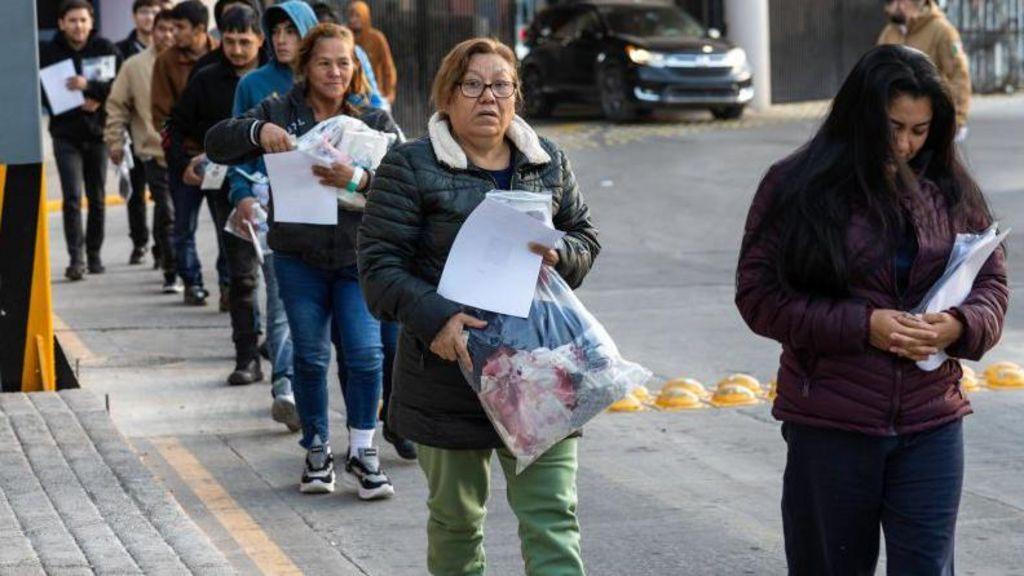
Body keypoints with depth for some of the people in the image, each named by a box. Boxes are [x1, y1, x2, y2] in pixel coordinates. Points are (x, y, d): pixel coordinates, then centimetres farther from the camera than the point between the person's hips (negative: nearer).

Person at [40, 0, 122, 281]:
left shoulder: (105, 49, -1)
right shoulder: (49, 52, -2)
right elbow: (43, 94, -3)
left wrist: (90, 86, -23)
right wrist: (77, 106, -14)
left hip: (98, 132, 1)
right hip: (65, 135, -1)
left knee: (97, 198, 9)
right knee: (72, 197, -11)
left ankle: (94, 255, 20)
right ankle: (76, 258, -10)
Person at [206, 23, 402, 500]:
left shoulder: (374, 120, 2)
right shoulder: (279, 114, 4)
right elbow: (216, 143, -2)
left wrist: (359, 180, -29)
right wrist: (257, 131, -22)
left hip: (358, 258, -1)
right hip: (298, 258, 1)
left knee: (366, 353, -9)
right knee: (310, 356, 8)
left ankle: (361, 452, 7)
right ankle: (317, 451, 23)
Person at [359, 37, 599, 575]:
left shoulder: (548, 163, 9)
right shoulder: (410, 167, -4)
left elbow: (585, 237, 18)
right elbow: (380, 263, -8)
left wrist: (559, 255, -7)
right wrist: (435, 319, -24)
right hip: (449, 366, -2)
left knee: (552, 516, -6)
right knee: (456, 517, 13)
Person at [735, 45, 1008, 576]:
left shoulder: (951, 192, 7)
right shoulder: (795, 188, -4)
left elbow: (991, 283, 12)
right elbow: (759, 296, -8)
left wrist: (960, 325, -12)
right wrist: (862, 326, -18)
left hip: (931, 424, 2)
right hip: (828, 425, -2)